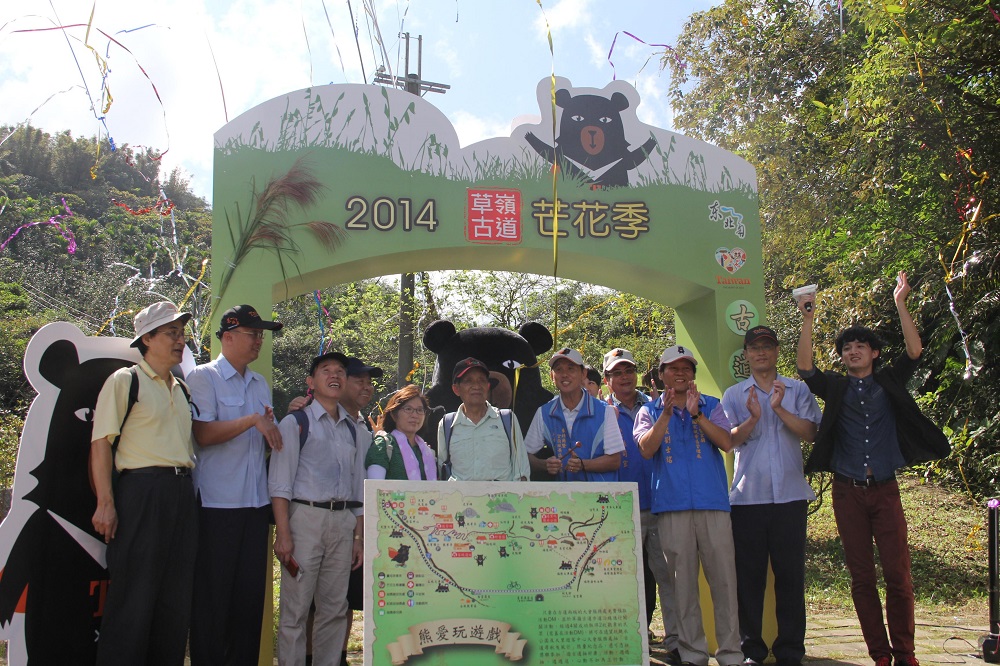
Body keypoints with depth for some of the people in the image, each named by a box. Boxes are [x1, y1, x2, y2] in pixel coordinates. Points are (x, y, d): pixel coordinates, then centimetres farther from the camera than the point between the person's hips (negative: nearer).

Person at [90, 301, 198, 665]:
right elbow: (101, 443, -7)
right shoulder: (125, 380, -2)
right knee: (133, 596, -3)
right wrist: (106, 503, -14)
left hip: (182, 494, 7)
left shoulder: (182, 388, 18)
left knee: (177, 596, 10)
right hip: (142, 492, -6)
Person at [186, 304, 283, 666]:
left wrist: (272, 425, 0)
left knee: (252, 593, 8)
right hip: (217, 503, -6)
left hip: (256, 501, 6)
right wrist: (253, 420, -17)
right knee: (212, 596, 1)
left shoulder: (261, 384, 16)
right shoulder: (203, 377, -3)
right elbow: (203, 434, -14)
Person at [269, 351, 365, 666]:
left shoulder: (351, 429, 16)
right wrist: (283, 533, -14)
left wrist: (359, 536, 12)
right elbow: (280, 482, -5)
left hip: (344, 520, 5)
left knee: (335, 608, 9)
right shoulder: (295, 423, 1)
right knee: (296, 609, -4)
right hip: (306, 516, -5)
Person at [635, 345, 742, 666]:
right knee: (683, 582, 3)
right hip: (672, 506, 0)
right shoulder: (649, 411, 13)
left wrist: (695, 413, -12)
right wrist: (666, 413, -11)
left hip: (713, 503, 0)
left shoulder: (711, 405, 13)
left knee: (723, 578, -2)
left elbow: (726, 443, -2)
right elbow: (647, 449, -3)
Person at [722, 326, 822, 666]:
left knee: (791, 574, 3)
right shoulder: (734, 395, 9)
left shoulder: (798, 390, 10)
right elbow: (729, 440, -2)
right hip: (748, 496, 0)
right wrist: (752, 419, -19)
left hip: (790, 496, 0)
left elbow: (809, 432, -2)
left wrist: (779, 409, -15)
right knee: (749, 576, 3)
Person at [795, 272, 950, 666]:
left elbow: (914, 351, -3)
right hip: (848, 492, 1)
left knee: (898, 575, -5)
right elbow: (805, 368, -5)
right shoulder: (835, 387, 11)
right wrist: (808, 319, -10)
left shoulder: (889, 382, 10)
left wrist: (900, 304, -9)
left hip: (885, 489, -1)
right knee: (861, 577, 2)